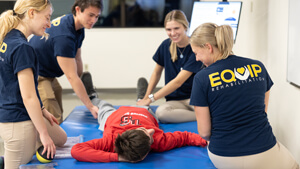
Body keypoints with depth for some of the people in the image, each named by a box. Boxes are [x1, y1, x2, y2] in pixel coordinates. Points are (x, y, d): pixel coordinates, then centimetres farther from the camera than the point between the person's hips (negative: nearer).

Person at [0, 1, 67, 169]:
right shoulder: (22, 48, -23)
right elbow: (28, 97, -22)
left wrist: (42, 110, 18)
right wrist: (44, 134, -14)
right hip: (18, 123, -10)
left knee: (61, 139, 23)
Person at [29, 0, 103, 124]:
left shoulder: (79, 28, -1)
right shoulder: (63, 36, -32)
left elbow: (77, 60, 9)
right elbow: (72, 77, -31)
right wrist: (90, 107, -28)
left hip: (49, 76, 10)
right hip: (36, 77, -10)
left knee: (58, 118, 12)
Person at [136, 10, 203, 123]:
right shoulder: (166, 45, 3)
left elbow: (178, 81, -16)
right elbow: (157, 72, 18)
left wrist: (151, 98, -13)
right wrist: (146, 97, 10)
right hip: (175, 100, 5)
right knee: (160, 113, -34)